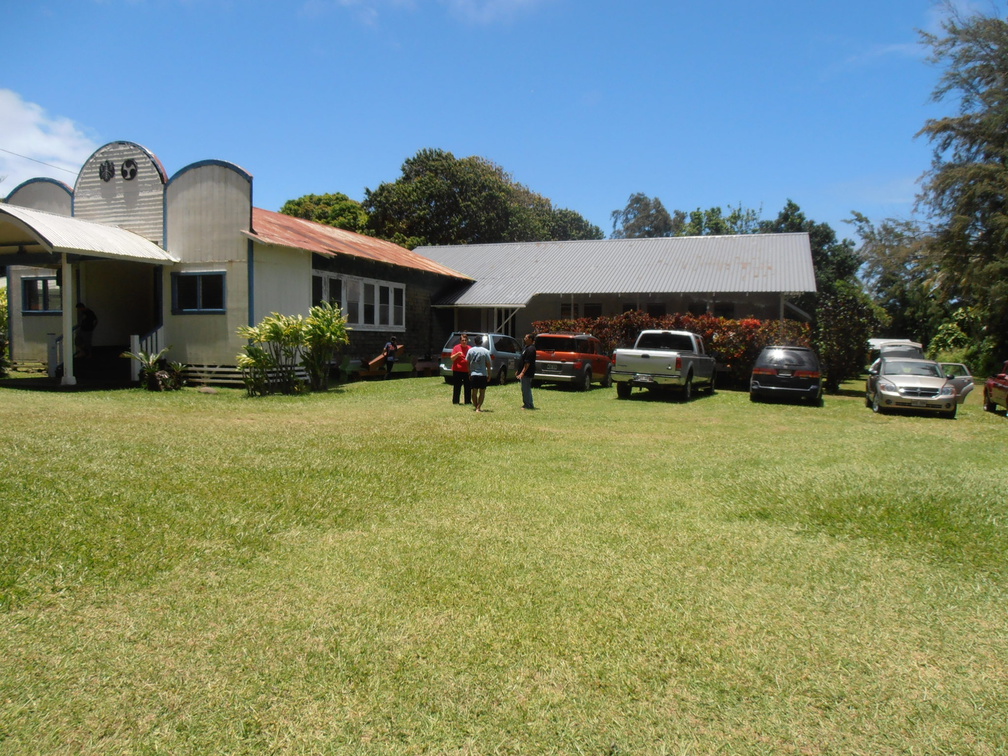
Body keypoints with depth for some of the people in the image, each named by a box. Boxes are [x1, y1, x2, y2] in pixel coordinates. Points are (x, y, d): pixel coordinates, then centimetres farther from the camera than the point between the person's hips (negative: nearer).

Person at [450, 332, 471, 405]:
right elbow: (452, 358, -5)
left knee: (468, 387, 5)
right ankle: (455, 401, 9)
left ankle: (468, 401, 13)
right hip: (457, 370, -3)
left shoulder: (469, 349, 9)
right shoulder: (456, 347, 0)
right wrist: (457, 354, -21)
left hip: (467, 371, 3)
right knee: (457, 387, 1)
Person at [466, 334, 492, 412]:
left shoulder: (470, 350, 0)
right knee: (482, 392, 5)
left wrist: (469, 373, 13)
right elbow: (488, 364, -6)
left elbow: (468, 362, 4)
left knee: (474, 391, 13)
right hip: (483, 374, -2)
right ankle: (478, 407, -3)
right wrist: (489, 375, 3)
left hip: (473, 374, 2)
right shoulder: (485, 351, -8)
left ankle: (475, 406, 20)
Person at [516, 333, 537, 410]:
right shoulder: (526, 347, 15)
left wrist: (522, 373, -26)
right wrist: (519, 371, 23)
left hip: (527, 373, -10)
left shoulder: (530, 349, -18)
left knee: (526, 389, -7)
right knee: (525, 389, 14)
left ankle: (528, 405, -1)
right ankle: (526, 404, 21)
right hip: (524, 373, 10)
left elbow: (527, 363, -24)